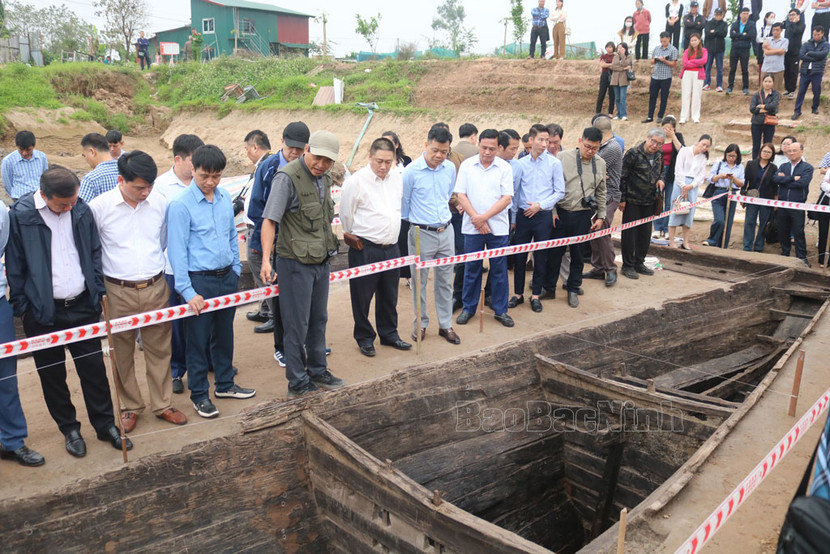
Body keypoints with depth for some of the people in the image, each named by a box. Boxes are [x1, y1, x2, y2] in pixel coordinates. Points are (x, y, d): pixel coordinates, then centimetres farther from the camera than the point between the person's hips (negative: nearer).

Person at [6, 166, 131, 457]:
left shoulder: (81, 210, -2)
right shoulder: (21, 215, -11)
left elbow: (95, 253, 8)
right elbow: (14, 266, -4)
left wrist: (98, 291, 5)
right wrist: (21, 306, -3)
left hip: (83, 306, 2)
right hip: (42, 312, -2)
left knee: (94, 368, 10)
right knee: (52, 375, 11)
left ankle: (105, 424, 26)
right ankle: (69, 428, 29)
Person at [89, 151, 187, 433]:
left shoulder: (160, 202, -2)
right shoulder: (99, 206, -9)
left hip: (156, 289, 2)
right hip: (119, 292, -2)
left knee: (159, 349, 11)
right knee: (123, 352, 11)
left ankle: (162, 404, 26)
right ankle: (130, 406, 29)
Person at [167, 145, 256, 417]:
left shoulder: (225, 197, 3)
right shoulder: (180, 206, -13)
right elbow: (177, 251, -13)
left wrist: (236, 269, 11)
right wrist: (187, 291, -15)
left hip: (227, 277, 6)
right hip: (200, 281, -5)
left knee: (224, 334, 18)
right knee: (198, 340, 7)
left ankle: (224, 384, 35)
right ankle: (199, 394, 22)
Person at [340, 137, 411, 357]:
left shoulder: (397, 178, 7)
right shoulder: (355, 181, -12)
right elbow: (346, 215, -4)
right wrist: (354, 239, 7)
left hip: (391, 247, 6)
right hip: (365, 249, -5)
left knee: (389, 295, 17)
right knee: (362, 296, 5)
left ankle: (389, 334, 33)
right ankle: (364, 338, 22)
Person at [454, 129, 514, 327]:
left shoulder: (505, 168, 1)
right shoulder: (467, 165, 3)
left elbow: (507, 198, -5)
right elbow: (461, 195, -1)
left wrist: (484, 217, -14)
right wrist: (476, 219, -10)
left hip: (498, 227, 0)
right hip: (472, 227, 0)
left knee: (499, 269, 5)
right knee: (471, 268, 7)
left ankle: (500, 310, 16)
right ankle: (468, 308, 19)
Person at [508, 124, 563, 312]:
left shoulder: (554, 163, -2)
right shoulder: (521, 164, 2)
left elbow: (560, 192, 0)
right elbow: (514, 192, 9)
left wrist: (540, 205, -11)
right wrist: (513, 218, 9)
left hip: (544, 216, -1)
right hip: (523, 215, 1)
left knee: (541, 257, 6)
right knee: (519, 256, 6)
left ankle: (535, 295, 19)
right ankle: (518, 293, 19)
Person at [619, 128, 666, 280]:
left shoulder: (659, 155, 7)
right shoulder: (633, 153, -13)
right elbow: (623, 177, -12)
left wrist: (660, 179, 0)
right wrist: (622, 199, -13)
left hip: (649, 202, 7)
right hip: (632, 200, -6)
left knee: (645, 233, 12)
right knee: (629, 233, 0)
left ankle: (639, 263, 26)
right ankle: (627, 266, 9)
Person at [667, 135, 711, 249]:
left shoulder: (703, 158, 14)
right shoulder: (685, 151, 2)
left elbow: (701, 175, 8)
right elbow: (678, 169, -4)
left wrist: (691, 186, -9)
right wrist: (683, 186, -10)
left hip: (693, 186, 4)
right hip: (681, 183, -3)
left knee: (690, 213, 0)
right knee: (676, 210, -5)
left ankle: (685, 242, 4)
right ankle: (671, 241, -2)